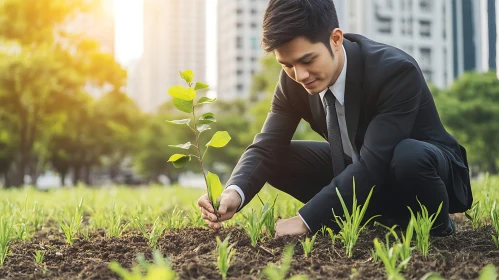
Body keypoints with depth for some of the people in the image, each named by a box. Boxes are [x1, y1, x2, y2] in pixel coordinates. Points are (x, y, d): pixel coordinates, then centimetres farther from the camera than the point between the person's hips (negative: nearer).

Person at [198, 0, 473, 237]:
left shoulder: (396, 71, -32)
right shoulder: (294, 80, -14)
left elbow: (373, 165, -38)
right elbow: (267, 147, -16)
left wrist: (306, 220, -42)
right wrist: (234, 193, -38)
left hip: (423, 164, -6)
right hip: (357, 172, 6)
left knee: (409, 156, -40)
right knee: (280, 160, -12)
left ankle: (434, 228, -7)